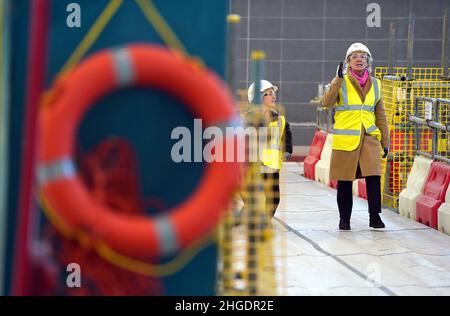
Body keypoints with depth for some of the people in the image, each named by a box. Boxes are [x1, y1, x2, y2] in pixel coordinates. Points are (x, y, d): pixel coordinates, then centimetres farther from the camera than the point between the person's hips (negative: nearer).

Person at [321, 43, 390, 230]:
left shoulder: (375, 84, 11)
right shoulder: (341, 82, 2)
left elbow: (380, 115, 15)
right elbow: (326, 102, -15)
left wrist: (385, 141, 12)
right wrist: (339, 79, -21)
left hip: (369, 137, 2)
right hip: (345, 139, -2)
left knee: (373, 176, -13)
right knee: (344, 181, 3)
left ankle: (374, 217, -4)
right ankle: (344, 220, 14)